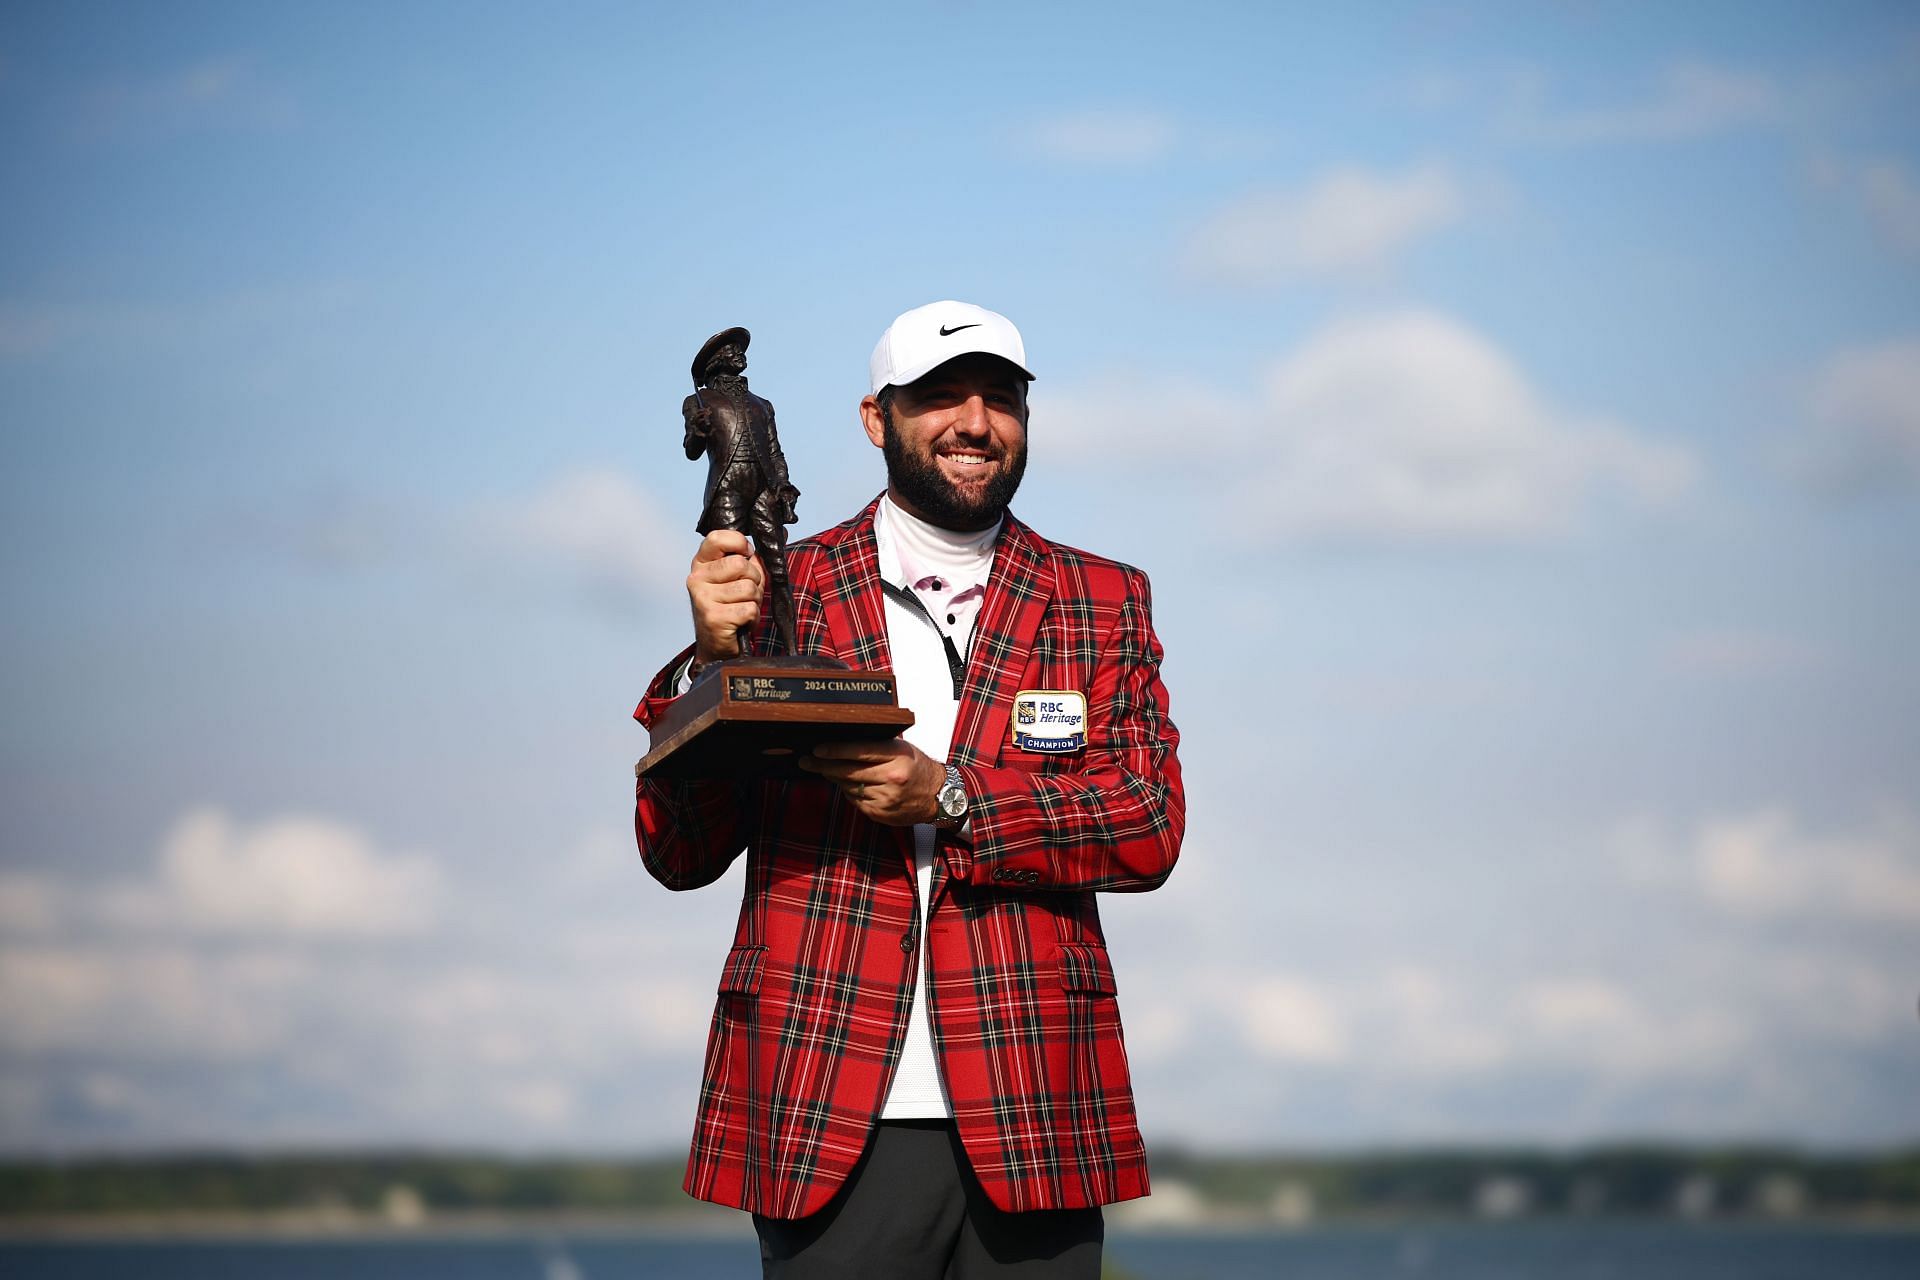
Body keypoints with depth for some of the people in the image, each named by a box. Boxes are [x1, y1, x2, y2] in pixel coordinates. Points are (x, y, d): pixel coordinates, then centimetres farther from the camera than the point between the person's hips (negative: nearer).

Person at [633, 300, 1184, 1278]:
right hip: (832, 1119, -1)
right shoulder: (780, 594, 7)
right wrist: (712, 665, -13)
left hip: (1032, 1119, 1)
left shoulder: (1104, 605, 11)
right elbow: (678, 855, 3)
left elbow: (1150, 828, -1)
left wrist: (947, 796, -13)